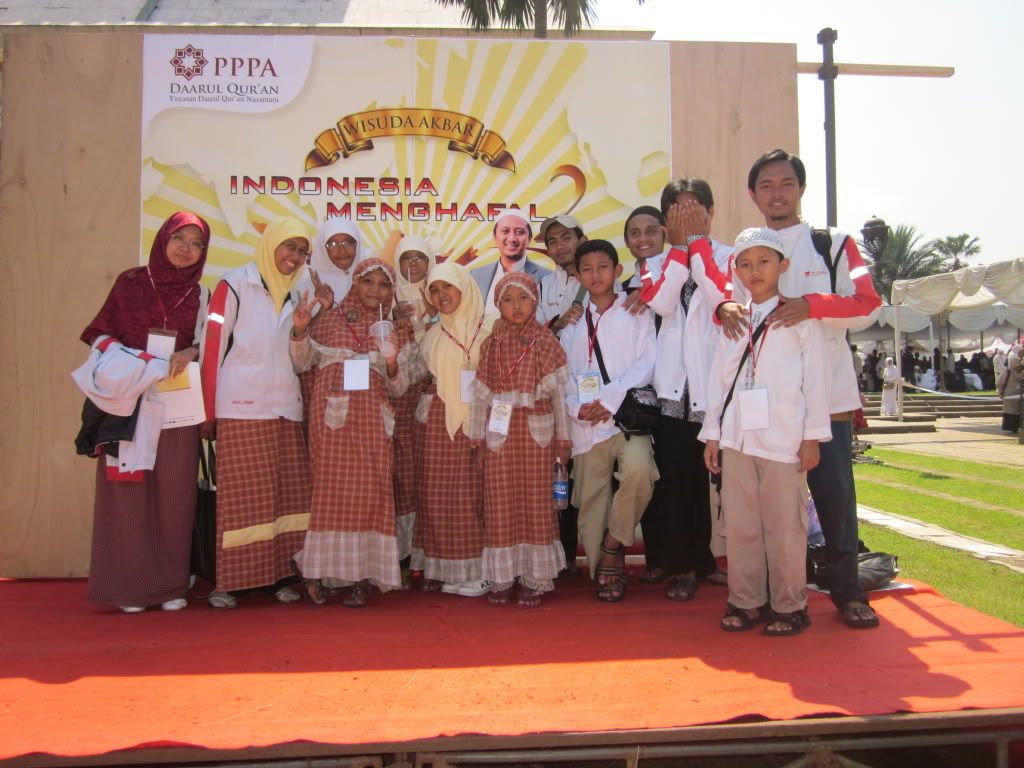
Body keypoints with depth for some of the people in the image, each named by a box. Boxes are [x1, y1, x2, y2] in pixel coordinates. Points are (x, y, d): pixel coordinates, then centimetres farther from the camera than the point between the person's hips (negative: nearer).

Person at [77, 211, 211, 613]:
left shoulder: (198, 294, 10)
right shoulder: (130, 282, 6)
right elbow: (99, 333, 6)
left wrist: (190, 352, -14)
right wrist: (122, 356, -13)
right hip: (129, 400, -1)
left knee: (174, 491, 1)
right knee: (128, 489, -2)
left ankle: (172, 584, 10)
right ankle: (129, 585, 6)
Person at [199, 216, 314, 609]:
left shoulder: (295, 295, 15)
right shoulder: (234, 285, -1)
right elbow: (212, 348, -5)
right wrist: (209, 411, -6)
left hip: (287, 410, 6)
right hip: (242, 410, -5)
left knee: (288, 495, 3)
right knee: (241, 497, -4)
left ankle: (279, 575, 11)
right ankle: (228, 581, 4)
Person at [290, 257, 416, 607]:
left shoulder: (396, 330, 12)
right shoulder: (330, 319, 9)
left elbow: (398, 388, 10)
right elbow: (301, 363, 10)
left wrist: (392, 362, -11)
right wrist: (300, 331, -7)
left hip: (372, 420, 1)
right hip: (333, 417, -1)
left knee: (370, 491, -2)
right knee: (331, 487, -3)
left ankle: (362, 577, 5)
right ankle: (317, 570, 7)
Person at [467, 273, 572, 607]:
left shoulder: (546, 342, 2)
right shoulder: (491, 344, 7)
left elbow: (559, 392, 1)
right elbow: (481, 394, 7)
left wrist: (563, 438, -1)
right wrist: (478, 439, 4)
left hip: (537, 433, -1)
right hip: (499, 434, 2)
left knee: (536, 503, 2)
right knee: (500, 505, 4)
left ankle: (533, 579, 11)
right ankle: (502, 578, 14)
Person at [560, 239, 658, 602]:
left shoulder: (636, 313, 8)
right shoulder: (573, 321, 18)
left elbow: (647, 363, -3)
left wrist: (609, 399, -14)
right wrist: (579, 407, -8)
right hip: (586, 422, 3)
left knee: (638, 470, -29)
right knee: (591, 497, 0)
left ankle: (614, 544, -7)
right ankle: (603, 572, 15)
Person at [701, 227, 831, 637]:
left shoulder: (799, 317, 2)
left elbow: (814, 379, -1)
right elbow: (719, 379, 13)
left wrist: (813, 436, -6)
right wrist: (712, 433, 10)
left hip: (783, 438, -4)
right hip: (737, 436, 4)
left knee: (784, 525, 0)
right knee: (740, 524, 7)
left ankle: (789, 606, 12)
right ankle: (746, 601, 18)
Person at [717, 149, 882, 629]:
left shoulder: (834, 244, 6)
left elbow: (867, 304, -3)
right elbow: (722, 294, 9)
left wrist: (811, 305, -20)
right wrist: (725, 307, -16)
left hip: (826, 392, -2)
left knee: (834, 490, -3)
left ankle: (847, 592, 11)